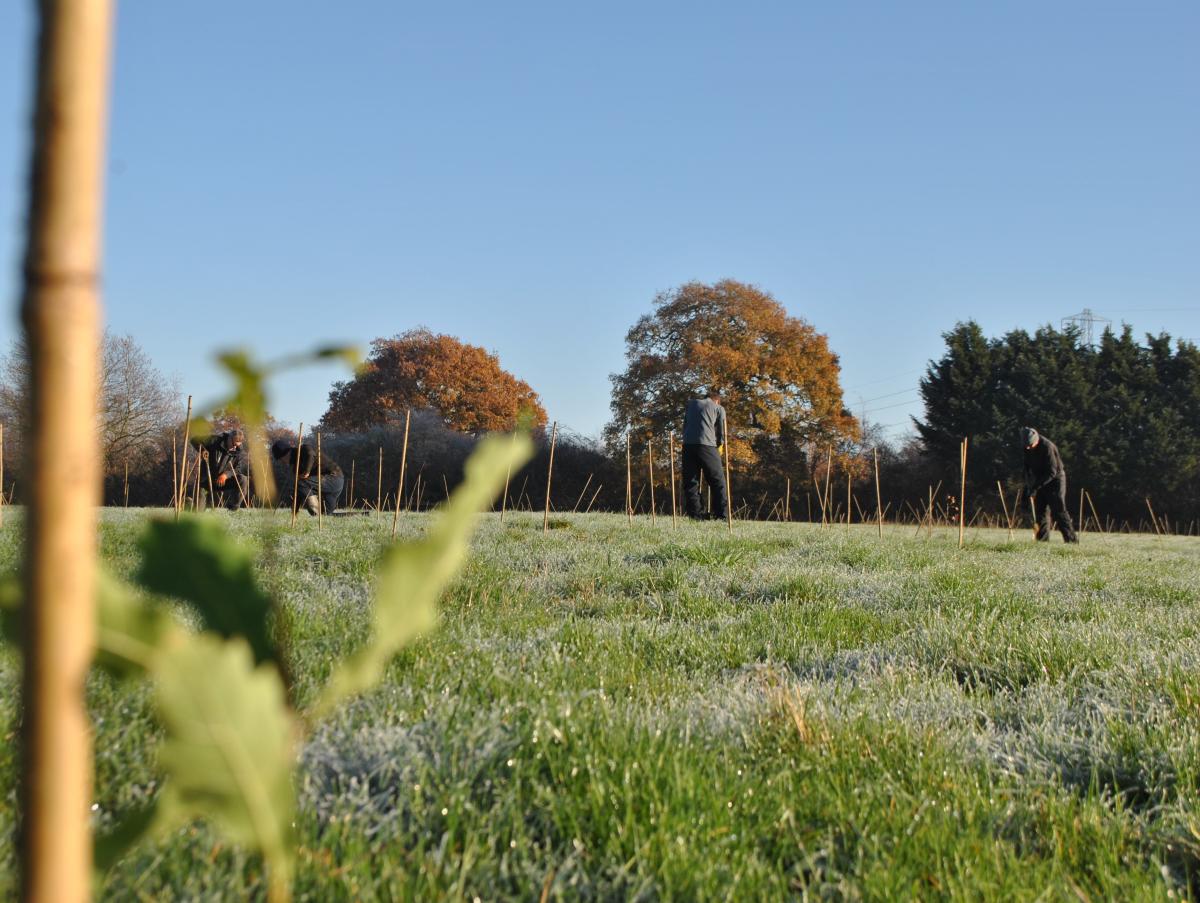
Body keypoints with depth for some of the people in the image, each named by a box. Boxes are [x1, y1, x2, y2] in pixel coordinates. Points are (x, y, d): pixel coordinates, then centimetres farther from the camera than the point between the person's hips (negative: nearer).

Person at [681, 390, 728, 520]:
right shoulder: (719, 408, 14)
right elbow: (721, 434, 14)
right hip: (707, 445, -3)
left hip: (688, 445, 3)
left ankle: (695, 515, -1)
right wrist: (719, 443, 32)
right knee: (718, 482, 5)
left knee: (690, 482, 6)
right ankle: (720, 516, -2)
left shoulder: (692, 403, 24)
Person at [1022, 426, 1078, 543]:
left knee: (1059, 510, -13)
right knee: (1041, 510, 5)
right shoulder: (1027, 449, -2)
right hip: (1040, 482, 7)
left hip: (1055, 480, -7)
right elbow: (1027, 467, 11)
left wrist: (1035, 487, -29)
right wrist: (1029, 485, 1)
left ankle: (1071, 539, -13)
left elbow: (1052, 472, -26)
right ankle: (1043, 539, 9)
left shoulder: (1047, 447, -26)